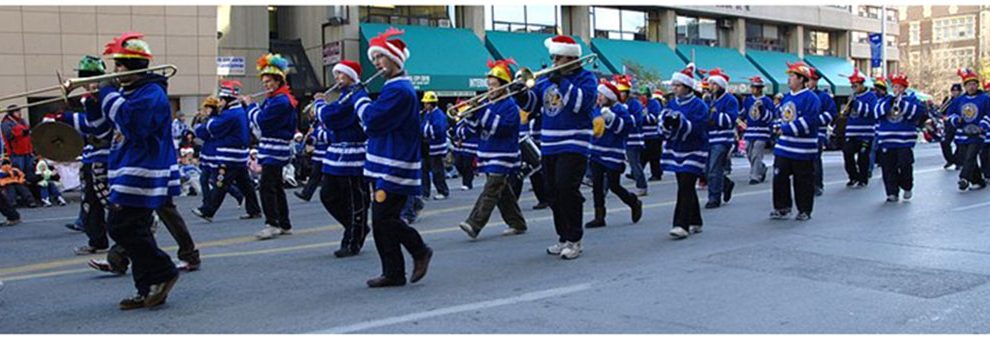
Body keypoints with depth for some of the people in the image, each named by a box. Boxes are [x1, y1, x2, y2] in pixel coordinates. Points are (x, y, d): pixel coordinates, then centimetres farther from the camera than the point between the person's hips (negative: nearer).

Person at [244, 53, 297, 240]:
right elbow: (263, 119, 15)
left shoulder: (280, 101, -17)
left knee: (266, 186, -10)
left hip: (274, 151, -10)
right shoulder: (276, 99, 15)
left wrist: (250, 105, -6)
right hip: (275, 149, 10)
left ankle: (272, 224, -8)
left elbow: (261, 121, -20)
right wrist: (250, 104, 3)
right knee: (276, 186, 14)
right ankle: (284, 224, 19)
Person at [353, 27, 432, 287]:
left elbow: (372, 120, -20)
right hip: (388, 166, 10)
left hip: (394, 168, -10)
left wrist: (360, 101, -3)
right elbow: (374, 124, 23)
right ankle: (393, 273, 14)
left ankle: (420, 251, 8)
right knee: (382, 220, 9)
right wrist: (364, 104, 5)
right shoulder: (396, 87, 18)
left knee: (383, 218, -9)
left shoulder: (399, 90, -15)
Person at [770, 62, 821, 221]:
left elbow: (807, 122, -22)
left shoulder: (810, 98, -13)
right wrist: (779, 127, 2)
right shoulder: (787, 97, 13)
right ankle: (782, 208, 15)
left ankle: (804, 211, 15)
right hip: (783, 147, 7)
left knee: (803, 181, 3)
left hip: (802, 149, -7)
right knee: (779, 177, 5)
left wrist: (785, 129, -20)